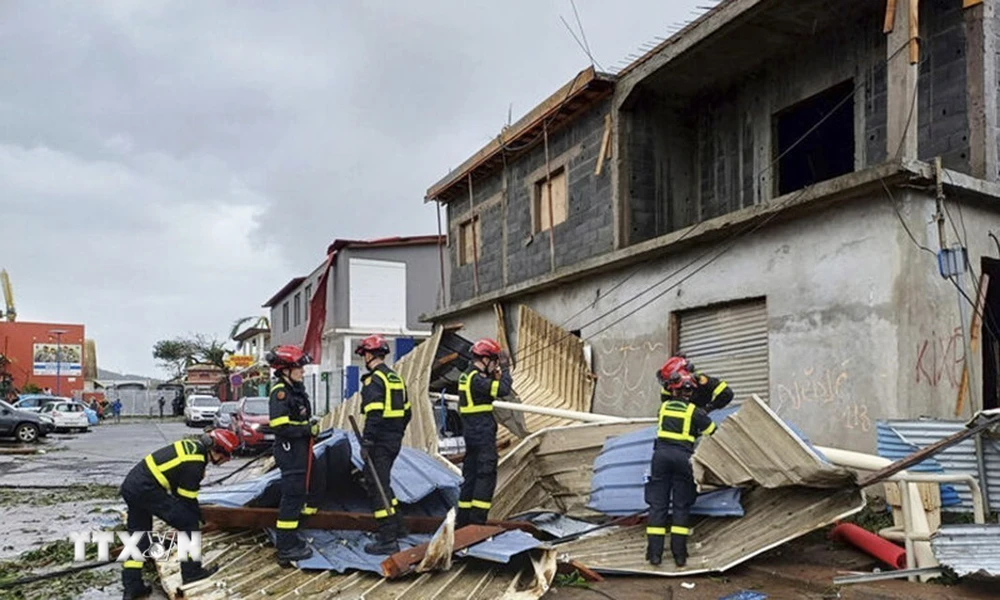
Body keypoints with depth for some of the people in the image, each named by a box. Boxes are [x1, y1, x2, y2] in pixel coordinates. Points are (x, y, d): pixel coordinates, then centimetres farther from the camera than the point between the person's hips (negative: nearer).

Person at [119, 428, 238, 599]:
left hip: (130, 484, 10)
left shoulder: (193, 446, 11)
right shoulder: (194, 464, -17)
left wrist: (196, 514, 24)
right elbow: (187, 498, -8)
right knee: (188, 523, -3)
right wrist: (198, 519, 8)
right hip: (146, 489, -10)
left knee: (138, 536, 18)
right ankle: (191, 571, 5)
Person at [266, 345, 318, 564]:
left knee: (297, 494, 18)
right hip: (289, 450, -10)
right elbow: (281, 427, -24)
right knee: (292, 496, -6)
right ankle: (286, 548, 2)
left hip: (300, 449, 10)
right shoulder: (280, 391, -18)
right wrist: (308, 429, -18)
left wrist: (311, 425, 8)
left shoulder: (296, 388, 12)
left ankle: (291, 539, 30)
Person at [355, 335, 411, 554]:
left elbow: (374, 415, -23)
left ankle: (388, 540, -3)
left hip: (380, 443, -9)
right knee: (382, 483, 23)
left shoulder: (374, 380, -14)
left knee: (377, 488, -4)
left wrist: (366, 442, -20)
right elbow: (406, 411, 19)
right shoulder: (396, 378, 14)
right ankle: (396, 526, 30)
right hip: (394, 441, 9)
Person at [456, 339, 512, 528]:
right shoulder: (477, 379, -17)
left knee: (470, 475, 14)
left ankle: (463, 520, 20)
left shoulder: (466, 377, 15)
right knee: (486, 476, -6)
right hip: (483, 434, -10)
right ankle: (477, 520, -6)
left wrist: (496, 374, 8)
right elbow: (503, 390, -24)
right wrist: (504, 369, -11)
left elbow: (491, 388, 20)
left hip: (471, 433, 10)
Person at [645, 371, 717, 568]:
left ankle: (654, 552, 1)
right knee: (681, 506, 6)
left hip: (661, 454, 2)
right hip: (682, 457, -2)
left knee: (657, 503, 5)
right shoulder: (695, 412, 2)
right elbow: (713, 432, 9)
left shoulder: (664, 407, 12)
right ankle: (679, 553, 3)